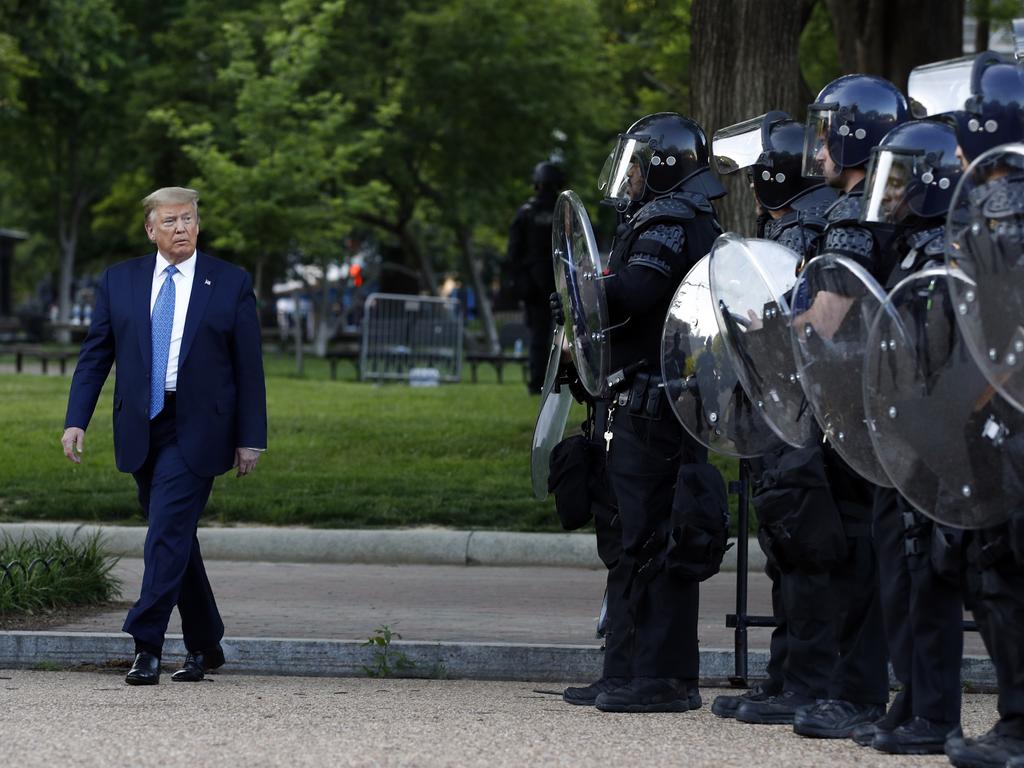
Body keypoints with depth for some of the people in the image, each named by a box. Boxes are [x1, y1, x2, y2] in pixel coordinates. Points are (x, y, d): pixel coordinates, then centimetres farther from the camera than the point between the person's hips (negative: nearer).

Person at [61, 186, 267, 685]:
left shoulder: (231, 284, 2)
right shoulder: (119, 282, 8)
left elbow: (249, 367, 2)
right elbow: (95, 355, 8)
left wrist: (251, 438, -2)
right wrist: (76, 420, -3)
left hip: (196, 432, -4)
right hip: (142, 430, 4)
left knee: (168, 532, -14)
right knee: (175, 537, 10)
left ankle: (147, 647, -14)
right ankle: (204, 646, 22)